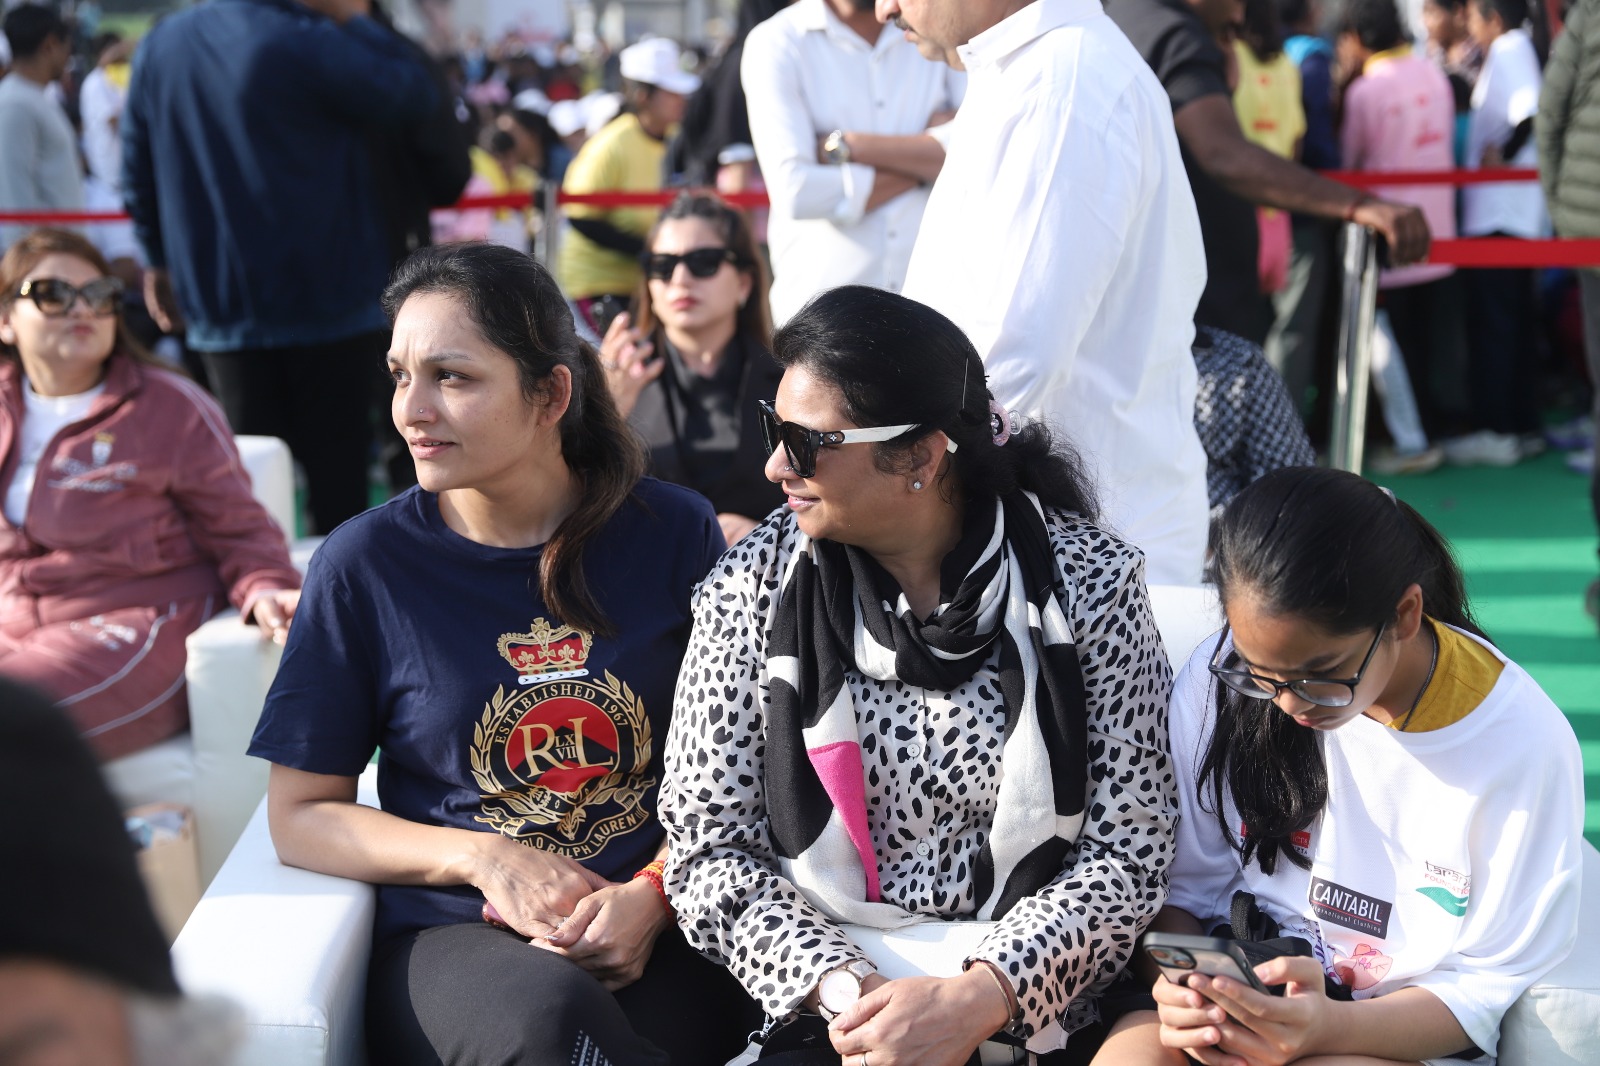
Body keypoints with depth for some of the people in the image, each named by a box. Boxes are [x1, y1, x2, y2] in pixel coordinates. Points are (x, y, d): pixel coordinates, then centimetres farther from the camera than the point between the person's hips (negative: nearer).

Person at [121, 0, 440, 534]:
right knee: (336, 470, 5)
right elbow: (412, 97, -13)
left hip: (217, 306, 5)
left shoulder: (159, 45, 4)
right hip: (327, 303, -5)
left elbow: (137, 173, 11)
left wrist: (158, 258, 24)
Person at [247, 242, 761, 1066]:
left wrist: (652, 895, -11)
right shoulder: (365, 564, 1)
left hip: (658, 930, 1)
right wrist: (485, 858, -8)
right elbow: (301, 817, 6)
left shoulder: (672, 534, 4)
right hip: (450, 939, -1)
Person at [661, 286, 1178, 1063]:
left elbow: (1125, 850, -4)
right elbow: (710, 848, -1)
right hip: (813, 1000, 0)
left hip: (1025, 1002, 0)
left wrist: (977, 998, -17)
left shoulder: (1086, 583, -3)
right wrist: (841, 989, -15)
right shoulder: (754, 586, -1)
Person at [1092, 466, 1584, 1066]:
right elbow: (1186, 889, 3)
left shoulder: (1525, 745, -15)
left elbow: (1487, 987, -9)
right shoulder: (1220, 679, -8)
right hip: (1241, 988, 3)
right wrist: (1183, 979, -20)